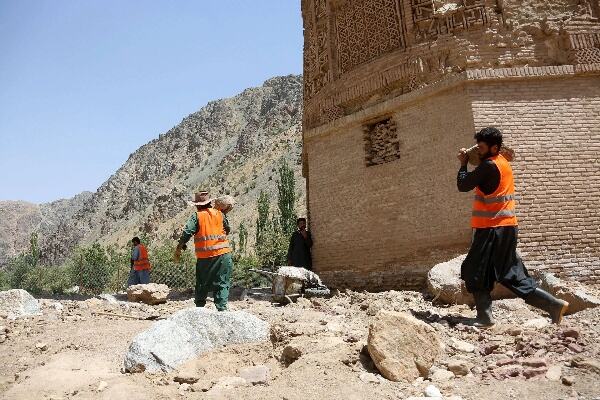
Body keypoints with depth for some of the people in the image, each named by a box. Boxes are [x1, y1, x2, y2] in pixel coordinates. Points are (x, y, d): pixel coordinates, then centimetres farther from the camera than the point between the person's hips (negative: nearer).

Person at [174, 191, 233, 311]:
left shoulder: (197, 216, -2)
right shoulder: (219, 214, 6)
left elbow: (186, 233, -9)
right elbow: (227, 229, 17)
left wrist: (178, 249, -3)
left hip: (204, 257, -1)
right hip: (223, 253, 1)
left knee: (202, 285, 15)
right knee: (222, 283, 5)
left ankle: (199, 308, 22)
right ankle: (222, 308, -2)